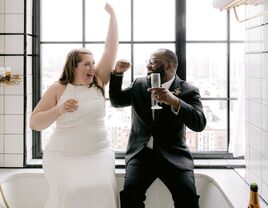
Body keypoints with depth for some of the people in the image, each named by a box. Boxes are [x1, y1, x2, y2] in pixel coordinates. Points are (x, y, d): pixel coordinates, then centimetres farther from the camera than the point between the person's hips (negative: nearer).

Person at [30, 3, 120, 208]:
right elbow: (34, 123, -3)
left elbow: (111, 49, 3)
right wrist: (59, 110, -19)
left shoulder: (98, 83, 7)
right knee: (70, 191, -28)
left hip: (98, 153, 2)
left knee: (102, 188, -25)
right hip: (63, 155, -1)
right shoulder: (58, 89, 0)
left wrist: (112, 15, 0)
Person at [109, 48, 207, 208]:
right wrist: (117, 74, 5)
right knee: (129, 192, -24)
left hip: (174, 155, -2)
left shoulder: (188, 91, -2)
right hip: (141, 153, 2)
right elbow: (116, 101, 21)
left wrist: (174, 101, -32)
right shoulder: (139, 85, 11)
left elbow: (200, 124, -16)